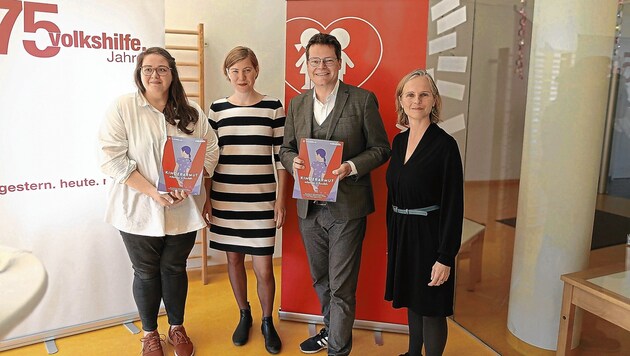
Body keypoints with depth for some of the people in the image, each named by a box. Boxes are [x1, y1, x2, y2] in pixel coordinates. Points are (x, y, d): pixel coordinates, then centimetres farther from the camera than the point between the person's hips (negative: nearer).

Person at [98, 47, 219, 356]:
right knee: (146, 273, 12)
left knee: (174, 268, 14)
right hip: (140, 209, -2)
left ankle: (177, 328, 35)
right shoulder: (122, 108, -6)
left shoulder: (192, 112, 4)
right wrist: (153, 192, -20)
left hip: (182, 210, 2)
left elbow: (210, 152, 4)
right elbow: (113, 158, -12)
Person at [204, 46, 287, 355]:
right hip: (225, 200, 2)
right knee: (234, 259, 14)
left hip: (262, 201, -2)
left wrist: (281, 200, -3)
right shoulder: (217, 109, 4)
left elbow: (281, 157, 0)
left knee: (263, 268, 0)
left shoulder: (273, 107, -1)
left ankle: (267, 322, 26)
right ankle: (244, 315, 37)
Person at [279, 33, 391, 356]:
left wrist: (351, 167, -20)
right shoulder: (297, 104, 8)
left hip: (346, 207, -5)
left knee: (341, 286, 3)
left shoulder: (363, 100, -6)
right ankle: (331, 329, 44)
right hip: (309, 207, 5)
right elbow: (286, 148, 13)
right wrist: (294, 162, -11)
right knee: (320, 280, 21)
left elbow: (380, 148, -4)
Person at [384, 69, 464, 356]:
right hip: (401, 234, 7)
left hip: (429, 235, -7)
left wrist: (445, 257, -18)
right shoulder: (399, 141, 5)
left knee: (431, 308, 6)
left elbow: (453, 205, -16)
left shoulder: (445, 145, -15)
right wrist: (392, 239, 14)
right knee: (412, 301, 22)